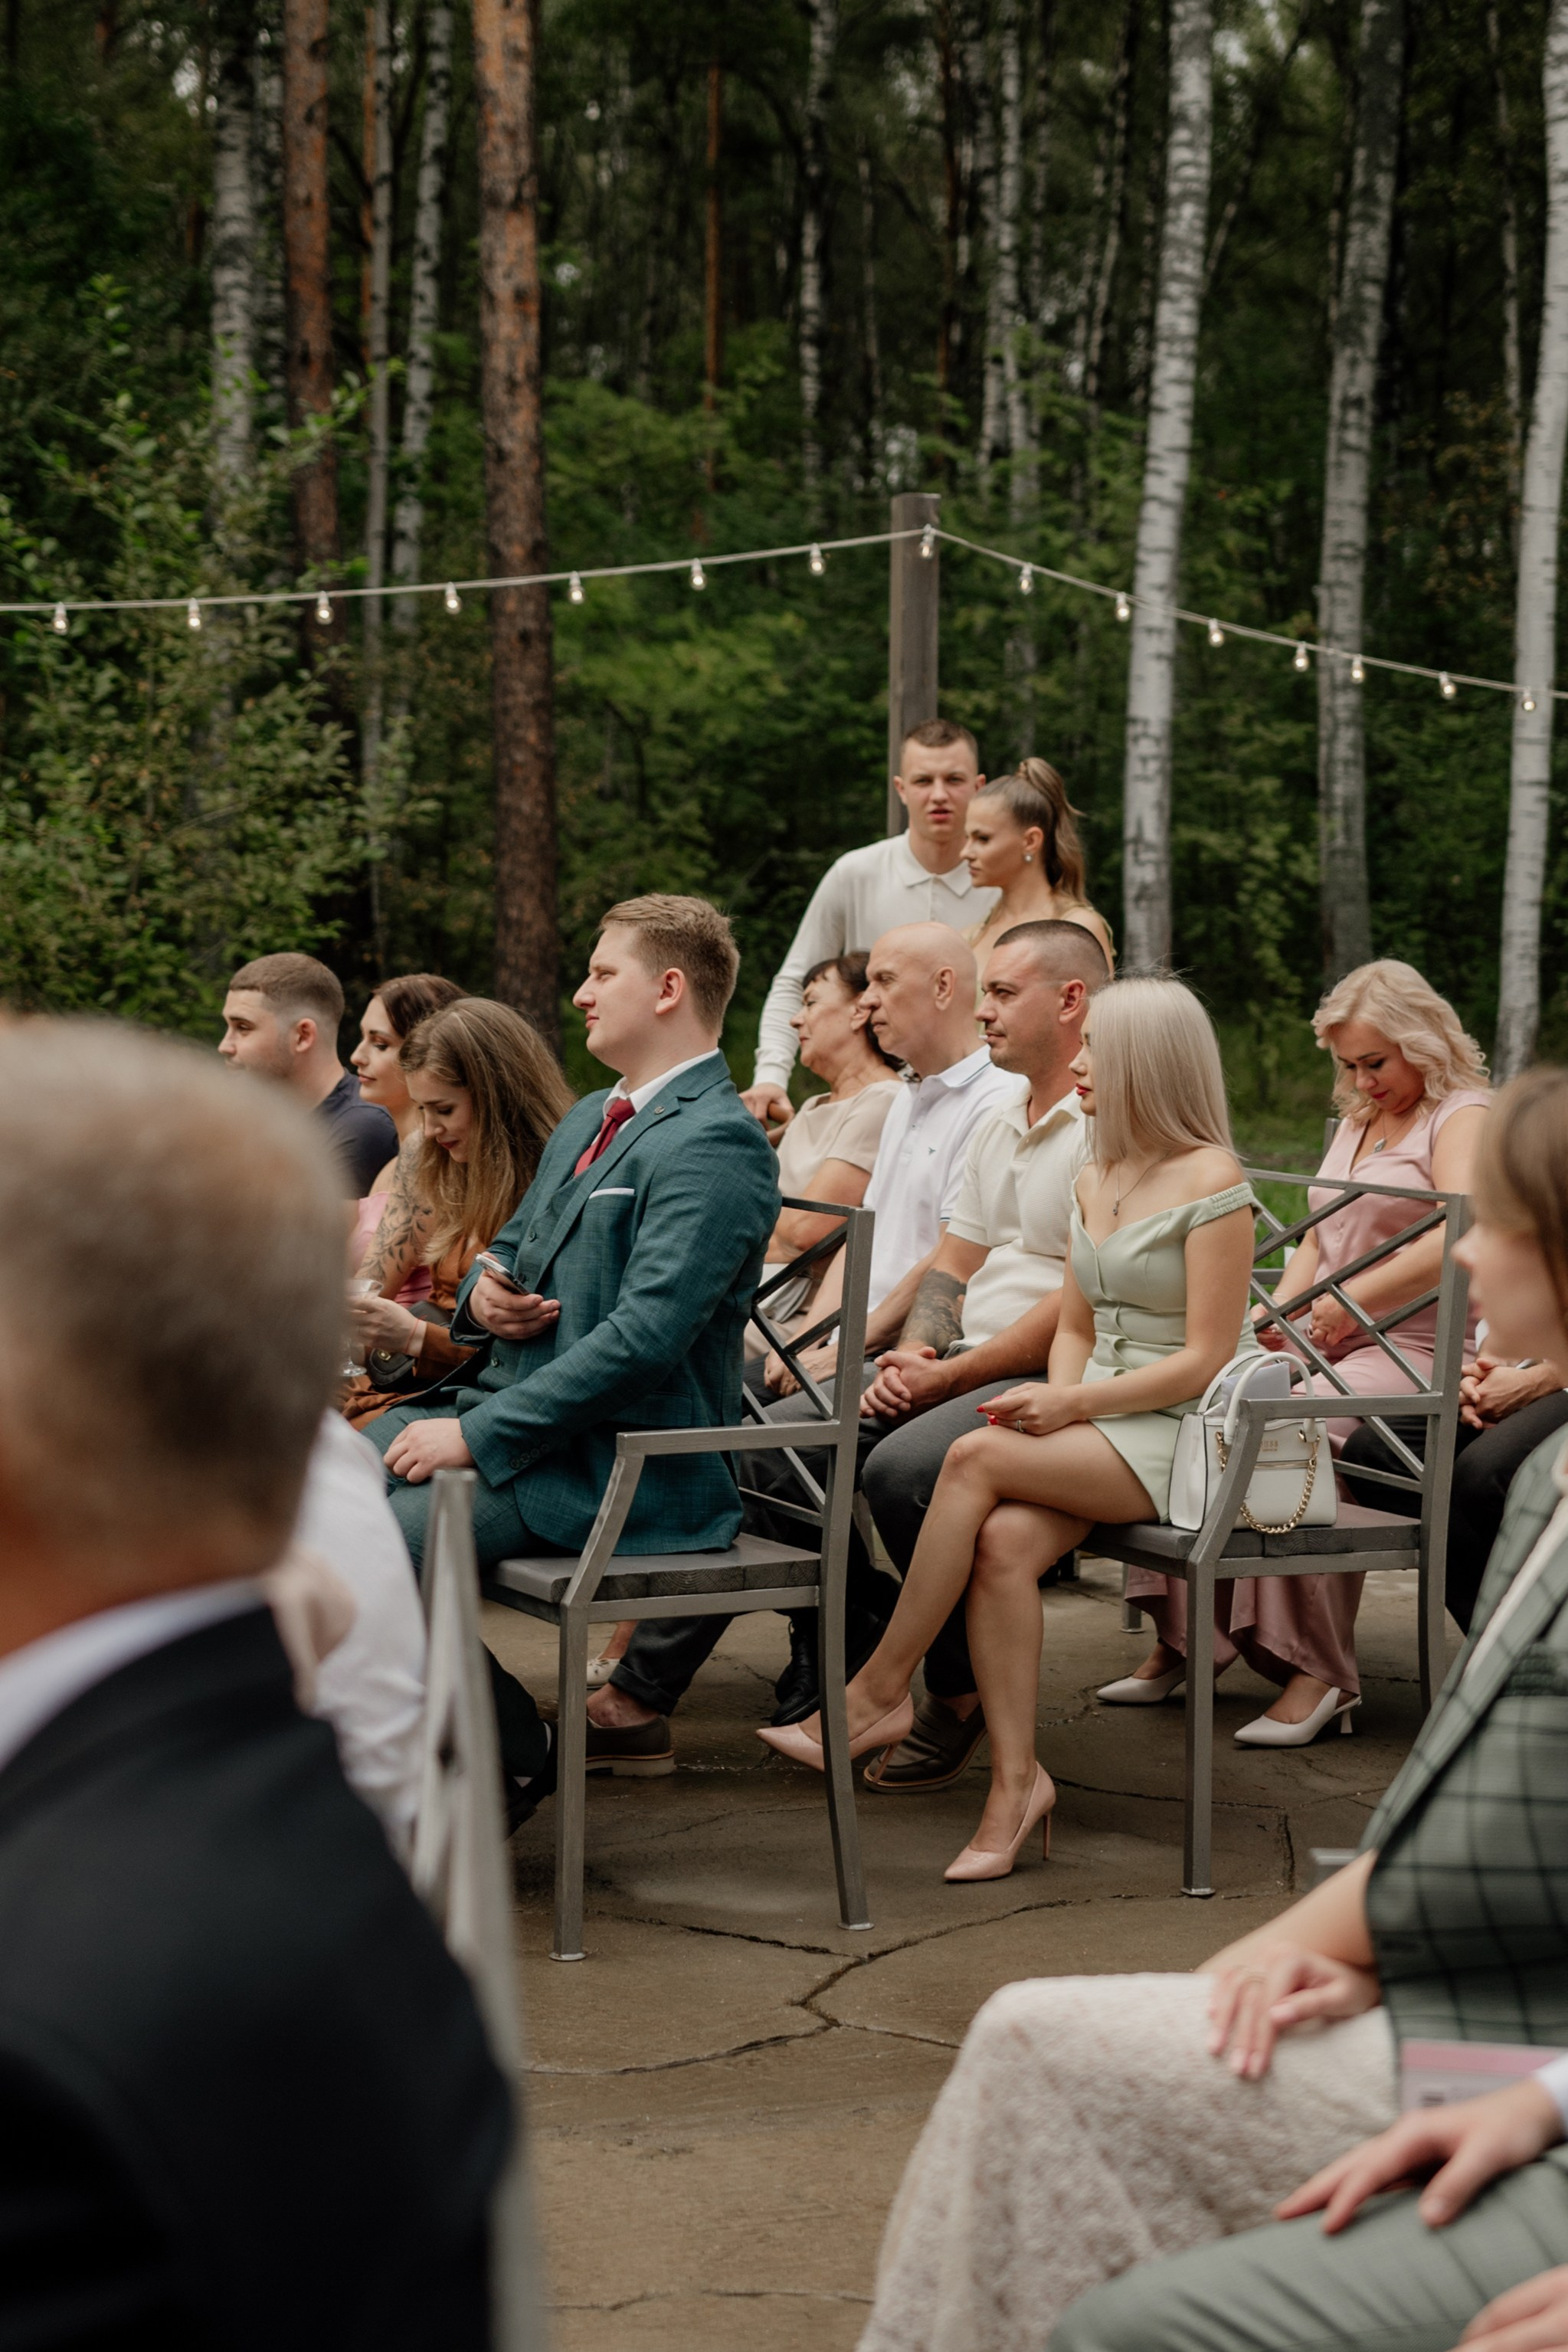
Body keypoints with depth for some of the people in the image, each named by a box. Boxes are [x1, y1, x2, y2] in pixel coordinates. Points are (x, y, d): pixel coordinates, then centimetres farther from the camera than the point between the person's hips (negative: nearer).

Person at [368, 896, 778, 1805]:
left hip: (617, 1470, -9)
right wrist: (483, 1293, 2)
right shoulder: (589, 1121, 18)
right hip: (514, 1411, 9)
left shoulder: (716, 1142, -14)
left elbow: (644, 1337, -23)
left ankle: (511, 1760, -6)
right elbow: (510, 1250, 28)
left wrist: (476, 1434, -22)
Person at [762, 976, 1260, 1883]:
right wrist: (1057, 1396, -2)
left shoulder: (1212, 1183, -9)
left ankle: (883, 1689, -18)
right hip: (1096, 1420, 7)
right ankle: (1016, 1782, -25)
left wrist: (1076, 1404, -18)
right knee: (1004, 1543, -26)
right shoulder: (1096, 1182, 16)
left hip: (1181, 1436, -7)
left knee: (976, 1458, -28)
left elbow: (1206, 1359, -13)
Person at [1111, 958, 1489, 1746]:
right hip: (1326, 1345, 8)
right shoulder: (1355, 1122, 25)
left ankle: (1318, 1671, -28)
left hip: (1412, 1350, -8)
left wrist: (1349, 1301, -23)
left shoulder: (1464, 1118, -3)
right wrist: (1279, 1313, 4)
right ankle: (1181, 1633, -13)